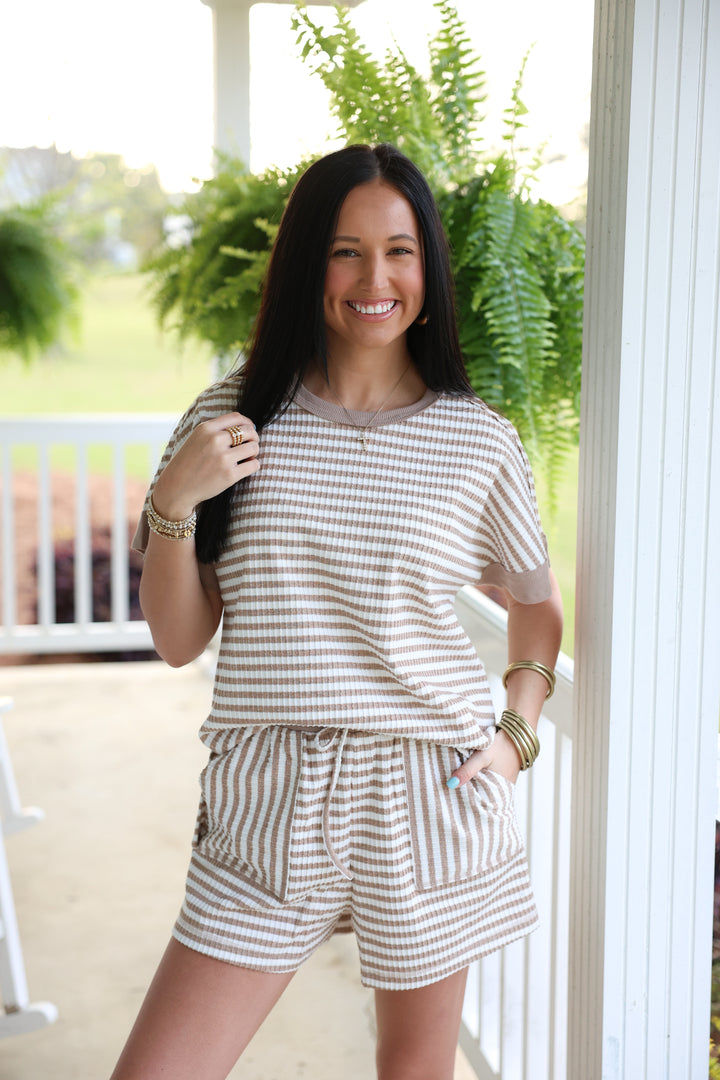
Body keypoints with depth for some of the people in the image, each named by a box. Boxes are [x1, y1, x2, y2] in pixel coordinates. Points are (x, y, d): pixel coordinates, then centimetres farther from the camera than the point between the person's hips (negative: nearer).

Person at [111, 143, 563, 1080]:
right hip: (269, 800, 1)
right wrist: (172, 502, -13)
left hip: (428, 796, 0)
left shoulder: (479, 442, -1)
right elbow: (179, 640, 2)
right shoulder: (235, 417, 0)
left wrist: (518, 733, 2)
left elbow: (536, 601, 16)